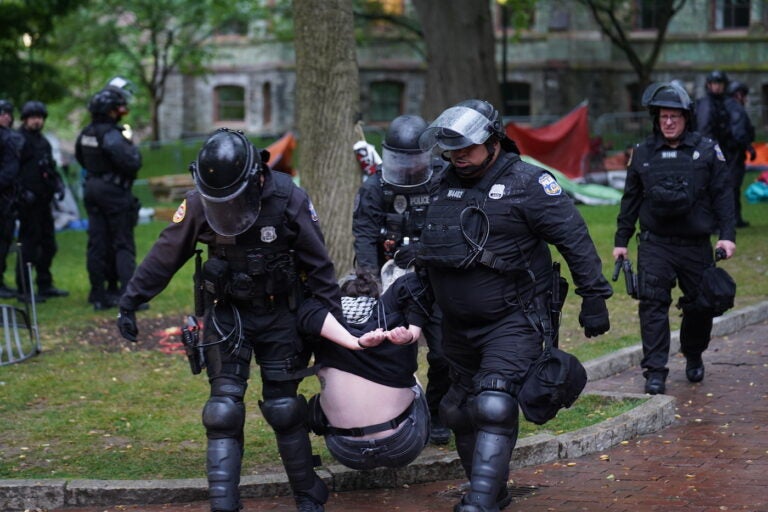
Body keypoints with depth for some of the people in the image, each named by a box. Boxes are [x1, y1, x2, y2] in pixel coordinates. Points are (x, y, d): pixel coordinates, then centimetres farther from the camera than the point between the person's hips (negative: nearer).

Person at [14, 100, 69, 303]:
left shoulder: (42, 141, 18)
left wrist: (57, 183, 8)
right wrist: (23, 192, -22)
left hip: (43, 201, 9)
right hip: (28, 202, -9)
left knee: (48, 244, 14)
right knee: (29, 244, -9)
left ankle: (45, 285, 24)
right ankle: (24, 289, -5)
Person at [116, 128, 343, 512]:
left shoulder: (288, 199, -17)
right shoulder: (199, 203, -15)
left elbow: (317, 264, -7)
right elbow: (165, 255, -4)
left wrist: (334, 318, -3)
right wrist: (130, 302, -1)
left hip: (278, 313, -1)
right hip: (226, 313, 1)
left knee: (285, 408, 4)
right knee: (224, 408, -7)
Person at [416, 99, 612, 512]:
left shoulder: (526, 183, -12)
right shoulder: (444, 186, 7)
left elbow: (574, 239, -11)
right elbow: (430, 248, 23)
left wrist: (594, 296, -12)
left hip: (513, 322, -7)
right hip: (458, 325, 7)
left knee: (494, 407, -23)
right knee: (459, 412, 15)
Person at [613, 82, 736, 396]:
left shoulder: (707, 151, 2)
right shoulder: (643, 154, 6)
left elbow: (723, 194, 2)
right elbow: (630, 200, 13)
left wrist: (727, 235, -6)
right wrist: (621, 240, 12)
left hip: (696, 245, 0)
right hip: (655, 244, 0)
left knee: (700, 305, 10)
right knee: (652, 303, -12)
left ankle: (694, 357, 36)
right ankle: (655, 372, -12)